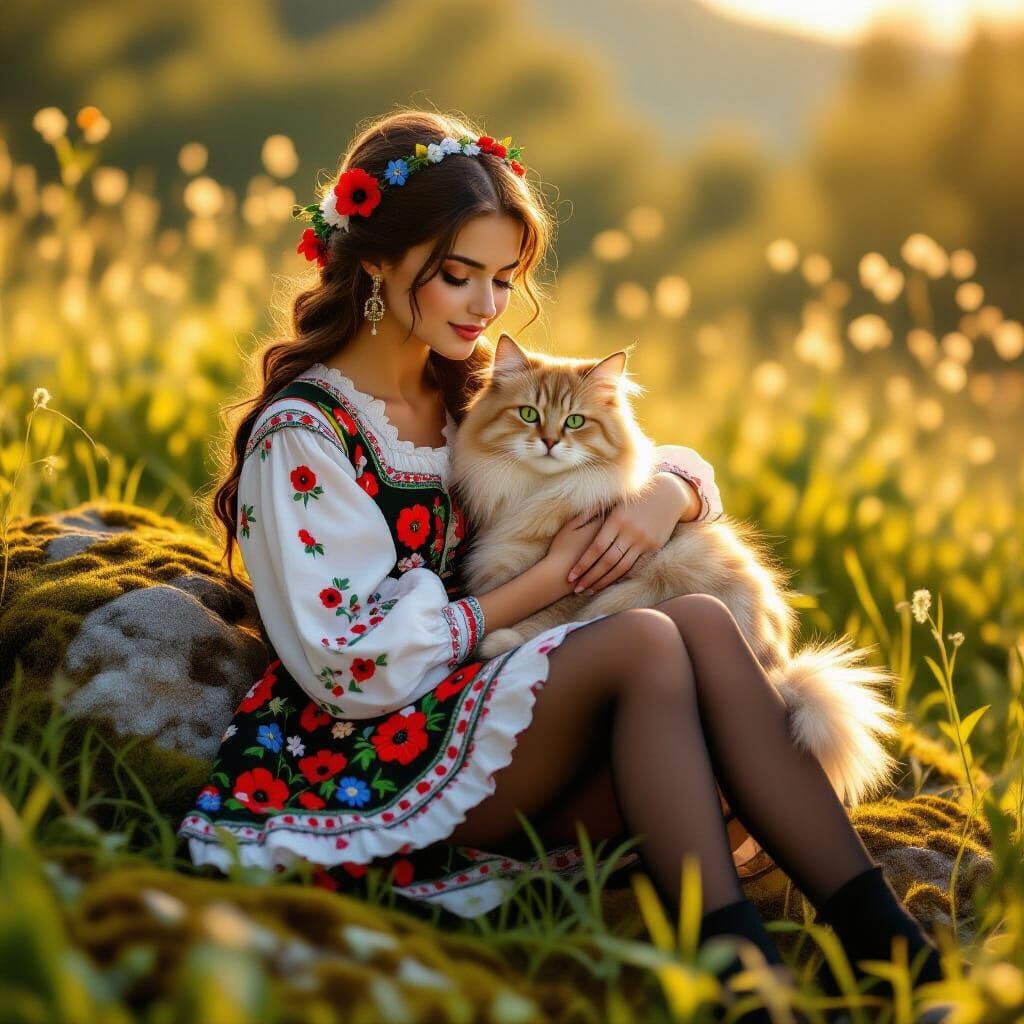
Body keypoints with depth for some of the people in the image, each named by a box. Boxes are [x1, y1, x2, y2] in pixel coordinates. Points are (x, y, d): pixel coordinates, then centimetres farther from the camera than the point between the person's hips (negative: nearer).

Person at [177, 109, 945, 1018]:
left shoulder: (473, 399, 16)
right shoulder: (302, 435, -8)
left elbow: (681, 466, 17)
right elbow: (352, 665, -15)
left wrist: (668, 493, -9)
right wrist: (547, 582, -13)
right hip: (365, 766, -7)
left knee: (703, 622, -21)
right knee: (644, 640, -28)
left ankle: (887, 941, -29)